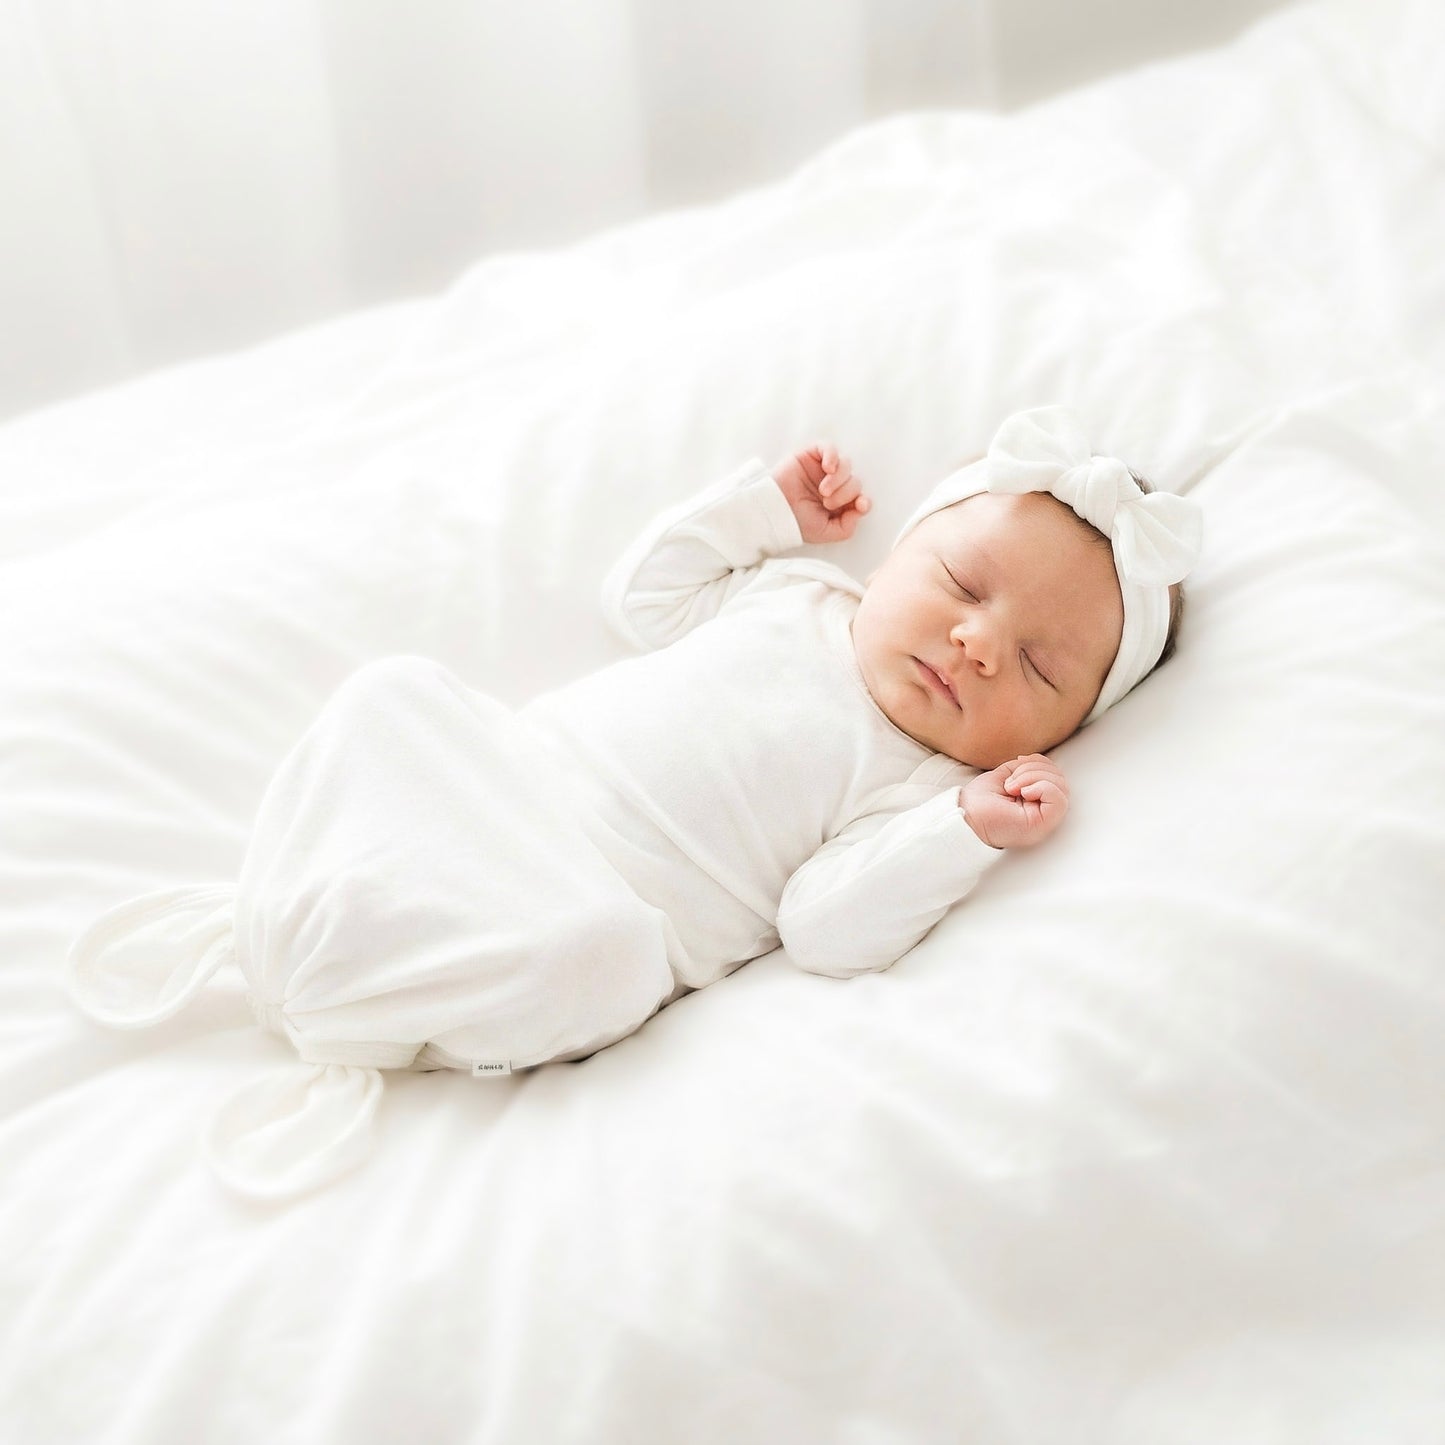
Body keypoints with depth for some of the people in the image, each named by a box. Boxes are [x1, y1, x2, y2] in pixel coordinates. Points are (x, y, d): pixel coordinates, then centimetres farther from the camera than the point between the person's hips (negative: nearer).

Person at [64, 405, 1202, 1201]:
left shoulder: (919, 793, -4)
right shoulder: (791, 590, 12)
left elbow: (825, 929, -16)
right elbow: (646, 594, 22)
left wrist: (970, 833, -24)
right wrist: (767, 505, 18)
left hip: (597, 910, -6)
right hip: (495, 773, 6)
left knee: (587, 949, -37)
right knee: (394, 692, -10)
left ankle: (346, 1019, -20)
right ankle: (267, 914, -8)